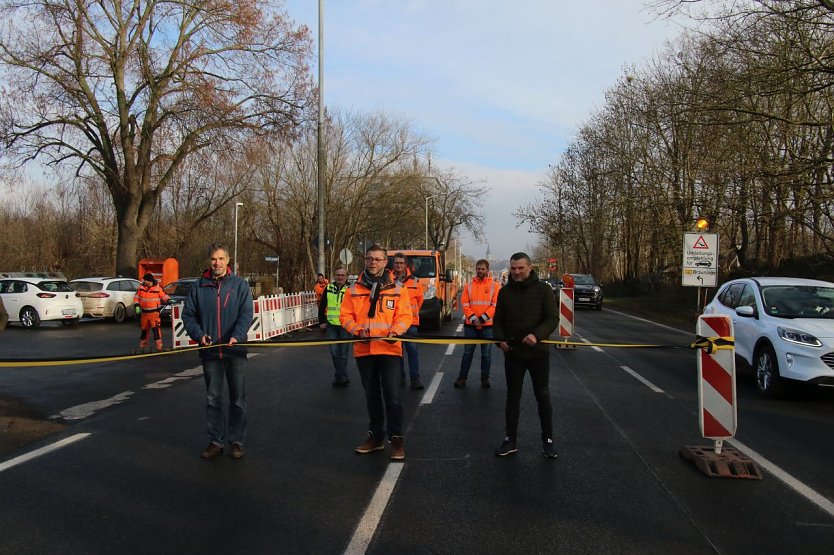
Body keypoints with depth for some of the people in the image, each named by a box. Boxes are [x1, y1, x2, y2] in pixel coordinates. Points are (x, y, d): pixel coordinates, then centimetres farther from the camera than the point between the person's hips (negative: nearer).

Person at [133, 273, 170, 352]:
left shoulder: (157, 288, -6)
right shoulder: (141, 288, 3)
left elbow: (163, 296, 1)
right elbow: (136, 297, 11)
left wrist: (169, 300, -17)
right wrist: (137, 305, -1)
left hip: (154, 312, -4)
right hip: (144, 313, 4)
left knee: (156, 328, -16)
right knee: (144, 329, 17)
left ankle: (158, 346, -15)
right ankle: (142, 346, 32)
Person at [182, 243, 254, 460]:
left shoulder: (240, 284, -1)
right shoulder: (198, 287, 4)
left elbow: (246, 313, -8)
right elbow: (188, 315, 6)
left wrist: (236, 336, -24)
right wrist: (199, 334, -11)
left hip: (235, 350, -1)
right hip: (210, 352, 2)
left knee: (238, 399, 6)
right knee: (213, 399, 10)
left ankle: (237, 441, 18)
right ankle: (216, 441, 22)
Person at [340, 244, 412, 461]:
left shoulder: (397, 288, 2)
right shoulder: (354, 289, 7)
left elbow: (404, 315, -2)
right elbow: (345, 316, 4)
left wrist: (396, 331, -19)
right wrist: (357, 329, -13)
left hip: (389, 349, -3)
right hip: (364, 350, 3)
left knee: (392, 396, -4)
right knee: (372, 396, 14)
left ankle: (396, 439, 7)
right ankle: (376, 436, 27)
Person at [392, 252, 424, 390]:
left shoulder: (414, 281, 4)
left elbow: (419, 298, 18)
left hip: (410, 320, 0)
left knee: (412, 349, -4)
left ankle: (415, 378, -1)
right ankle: (400, 377, 19)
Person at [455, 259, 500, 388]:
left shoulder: (494, 286, -1)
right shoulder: (469, 285, 4)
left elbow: (495, 305, -7)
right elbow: (465, 304, 0)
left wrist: (482, 319, -14)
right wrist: (473, 319, -12)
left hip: (488, 325, -1)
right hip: (470, 325, 1)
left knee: (486, 354, 6)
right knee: (467, 352, 8)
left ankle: (485, 378, 18)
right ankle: (462, 377, 16)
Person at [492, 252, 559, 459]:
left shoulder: (542, 289, -5)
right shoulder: (505, 291, 4)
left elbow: (553, 318, -11)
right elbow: (498, 321, 10)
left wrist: (537, 335, -27)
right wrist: (500, 339, -9)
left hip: (538, 352, -2)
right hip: (512, 353, 3)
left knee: (543, 396, 8)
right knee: (512, 397, 10)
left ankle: (548, 440, 20)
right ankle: (510, 439, 20)